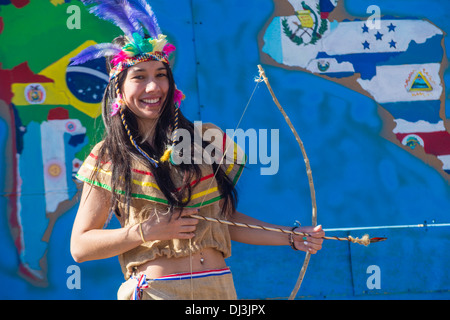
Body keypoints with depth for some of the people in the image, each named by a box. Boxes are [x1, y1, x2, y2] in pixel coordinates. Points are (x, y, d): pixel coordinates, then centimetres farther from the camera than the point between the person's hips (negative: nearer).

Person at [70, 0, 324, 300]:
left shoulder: (207, 138, 7)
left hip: (218, 286, 2)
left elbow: (225, 217, 11)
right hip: (154, 288, -2)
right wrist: (148, 231, -11)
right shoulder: (108, 159, 1)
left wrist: (293, 238, 4)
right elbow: (80, 246, -2)